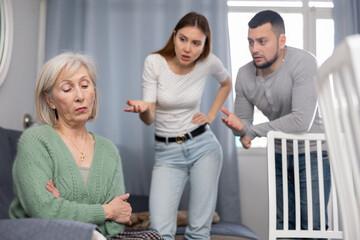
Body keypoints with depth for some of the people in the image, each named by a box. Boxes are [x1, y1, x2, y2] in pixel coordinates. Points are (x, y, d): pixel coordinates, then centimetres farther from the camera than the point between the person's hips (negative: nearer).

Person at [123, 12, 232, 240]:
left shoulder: (209, 62, -6)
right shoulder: (154, 62, -11)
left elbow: (226, 84, 19)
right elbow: (150, 118, -12)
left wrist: (211, 115, 8)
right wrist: (142, 109, -35)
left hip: (203, 146, 1)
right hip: (167, 152, -1)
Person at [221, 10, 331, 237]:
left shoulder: (303, 63, -25)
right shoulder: (244, 75, -8)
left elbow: (301, 121, -33)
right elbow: (244, 121, 0)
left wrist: (254, 131, -24)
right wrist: (239, 127, -26)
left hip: (313, 152, -5)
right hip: (280, 156, 5)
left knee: (311, 225, -5)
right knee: (283, 224, 13)